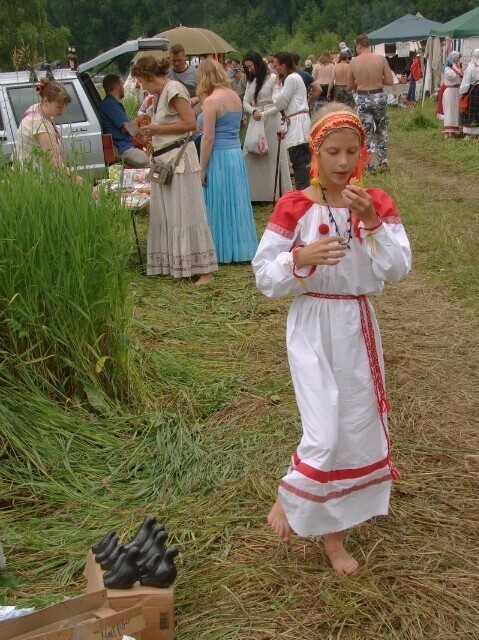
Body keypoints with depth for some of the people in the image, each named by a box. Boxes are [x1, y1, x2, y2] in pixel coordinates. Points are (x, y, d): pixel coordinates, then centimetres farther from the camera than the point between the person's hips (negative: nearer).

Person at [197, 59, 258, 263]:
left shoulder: (211, 101, -14)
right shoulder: (235, 96, 9)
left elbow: (208, 138, -17)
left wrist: (202, 169, -13)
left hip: (219, 157, -8)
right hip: (236, 154, 8)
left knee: (219, 205, 1)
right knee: (235, 203, 14)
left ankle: (223, 251, 9)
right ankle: (240, 248, 23)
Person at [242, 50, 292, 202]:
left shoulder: (272, 78, -6)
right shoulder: (250, 81, 14)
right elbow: (246, 102, 9)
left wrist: (263, 114, -16)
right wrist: (253, 111, -11)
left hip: (271, 120, -6)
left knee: (272, 156, 0)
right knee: (254, 156, 3)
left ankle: (273, 192, 8)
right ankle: (257, 193, 8)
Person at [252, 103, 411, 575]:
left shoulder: (377, 203, 0)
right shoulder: (295, 208, -9)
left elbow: (399, 268, -11)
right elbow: (265, 276, -9)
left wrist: (371, 221, -23)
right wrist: (301, 258, -27)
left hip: (358, 328, 4)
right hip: (313, 328, -4)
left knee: (357, 429, 10)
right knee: (325, 434, -11)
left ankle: (333, 529, 29)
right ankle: (289, 501, 20)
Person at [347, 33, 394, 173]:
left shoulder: (353, 62, -5)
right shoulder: (381, 59, -6)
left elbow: (350, 86, 2)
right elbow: (390, 81, -4)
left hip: (362, 99, -1)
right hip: (379, 97, 1)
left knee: (366, 134, 7)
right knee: (382, 131, 17)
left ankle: (370, 166, 8)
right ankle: (383, 163, 17)